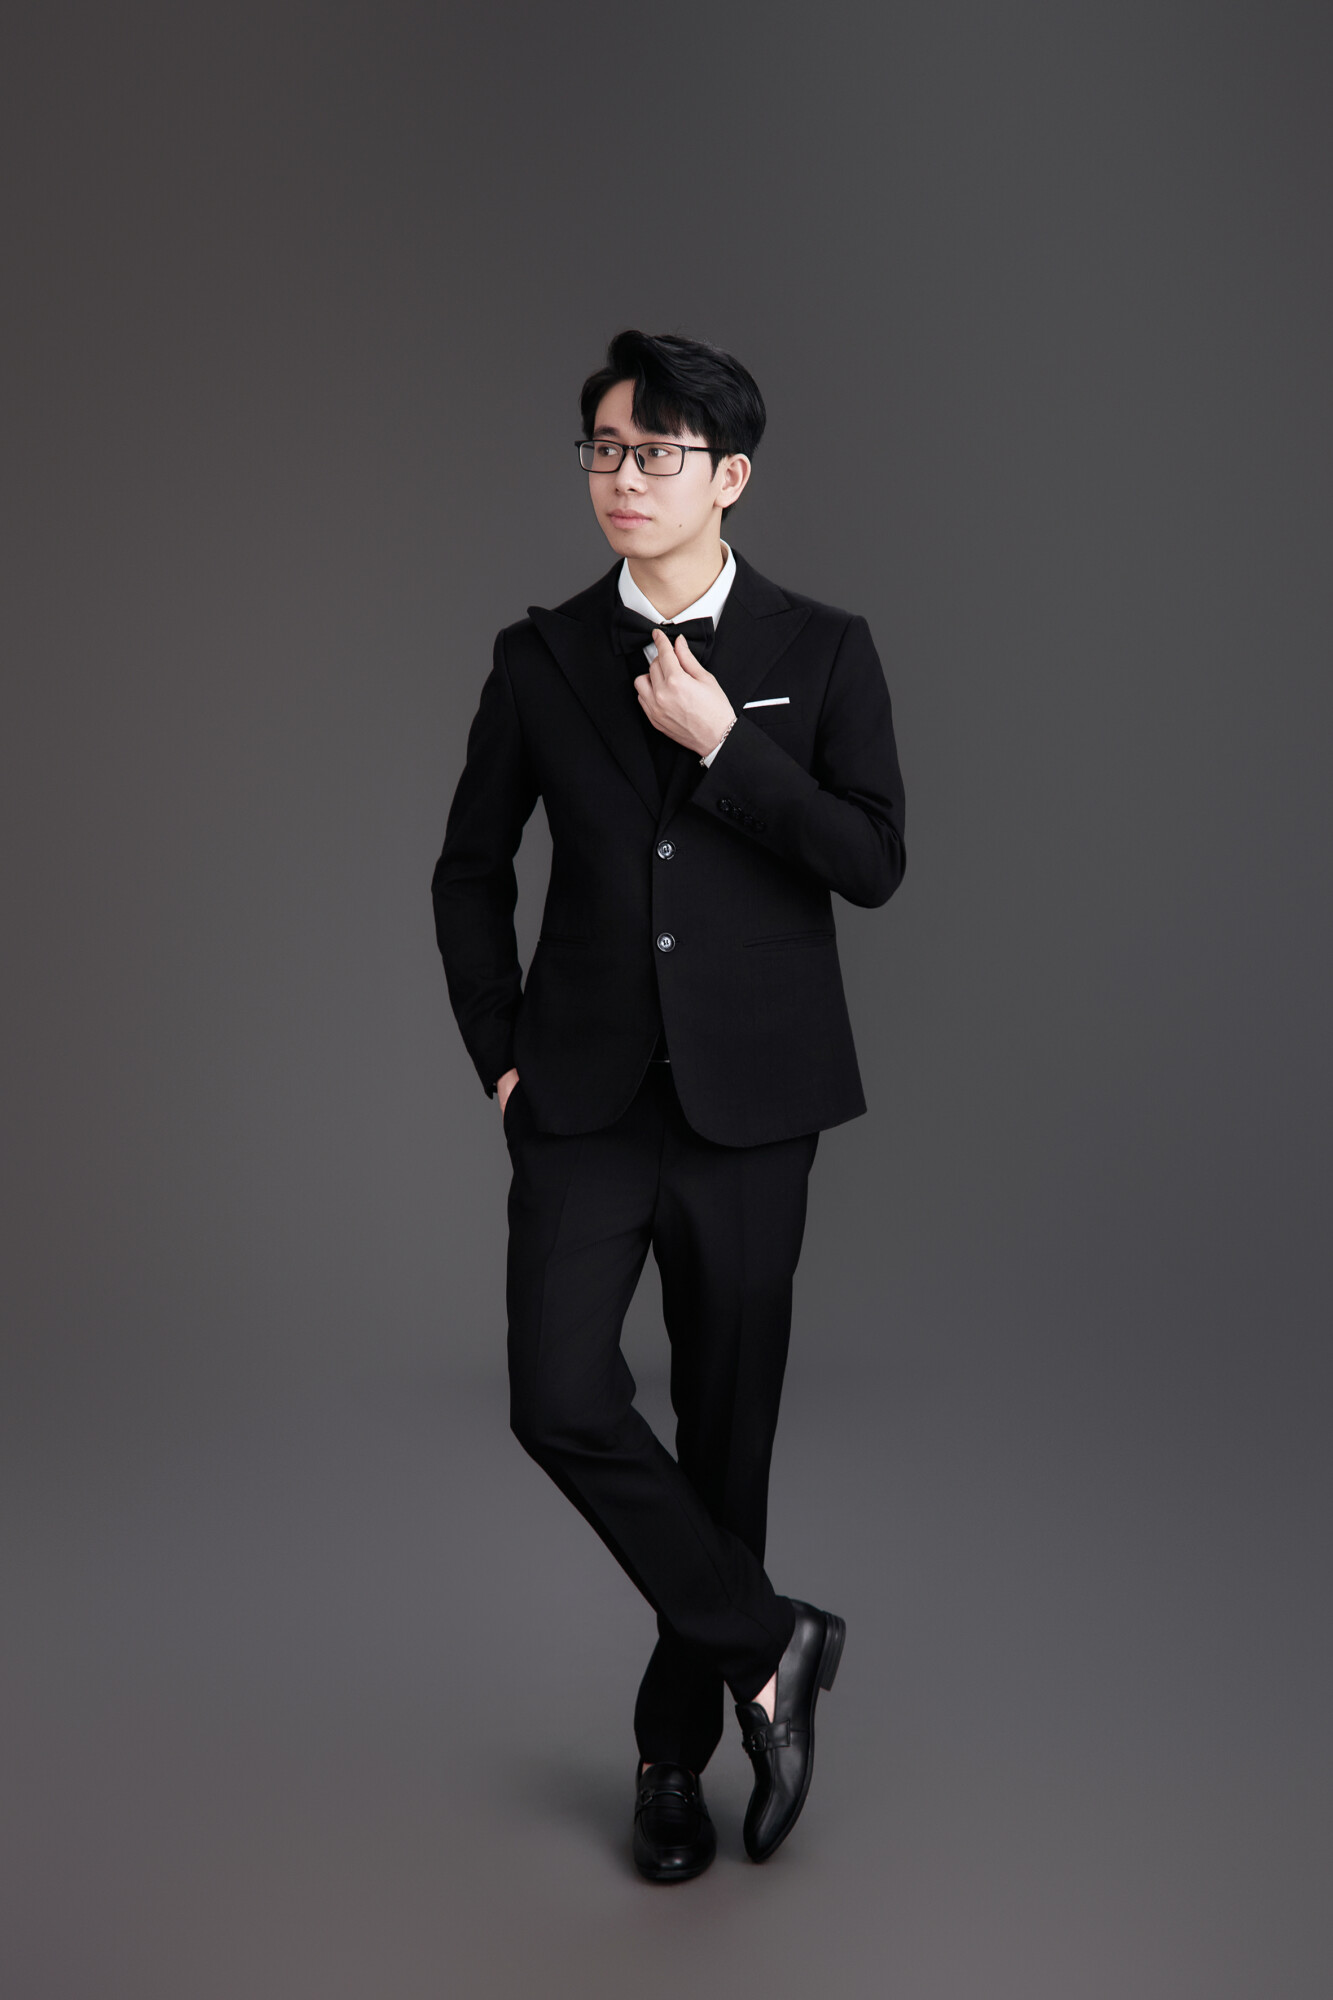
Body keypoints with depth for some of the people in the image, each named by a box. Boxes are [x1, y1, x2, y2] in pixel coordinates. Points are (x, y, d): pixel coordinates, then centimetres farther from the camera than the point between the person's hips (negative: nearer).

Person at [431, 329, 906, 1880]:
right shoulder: (542, 658, 6)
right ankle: (768, 1643, 8)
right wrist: (501, 1050, 4)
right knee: (561, 1401, -13)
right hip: (587, 1096, 1)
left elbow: (875, 862, -5)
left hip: (749, 1097, -1)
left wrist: (722, 745, -13)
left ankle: (676, 1749, 25)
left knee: (726, 1427, 7)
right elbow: (470, 869, 13)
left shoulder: (821, 652, 3)